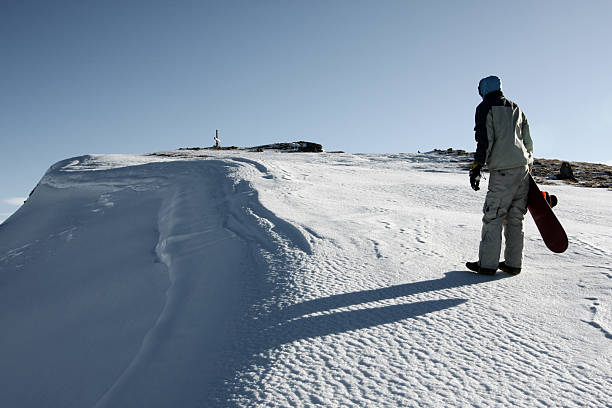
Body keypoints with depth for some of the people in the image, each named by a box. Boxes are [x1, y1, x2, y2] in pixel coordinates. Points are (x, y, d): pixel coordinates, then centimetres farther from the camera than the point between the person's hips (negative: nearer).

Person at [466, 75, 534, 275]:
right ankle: (513, 263, 13)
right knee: (515, 218, 10)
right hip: (523, 167, 7)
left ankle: (488, 264, -3)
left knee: (493, 216, -4)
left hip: (503, 170, -7)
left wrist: (476, 167, -10)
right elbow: (528, 139, 19)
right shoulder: (516, 108, 20)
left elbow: (485, 141, -11)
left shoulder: (485, 108, 0)